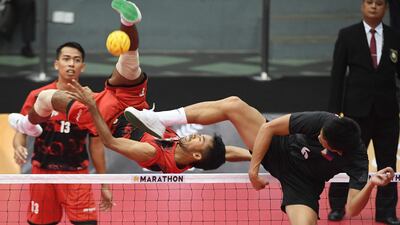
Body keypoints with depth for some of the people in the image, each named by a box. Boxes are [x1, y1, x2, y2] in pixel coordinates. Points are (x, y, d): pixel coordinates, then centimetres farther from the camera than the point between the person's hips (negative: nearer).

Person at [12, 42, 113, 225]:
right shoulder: (38, 97, -1)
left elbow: (96, 144, 7)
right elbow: (21, 132, 4)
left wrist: (104, 185, 8)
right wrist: (18, 147, -20)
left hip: (77, 174, 0)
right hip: (43, 172, 0)